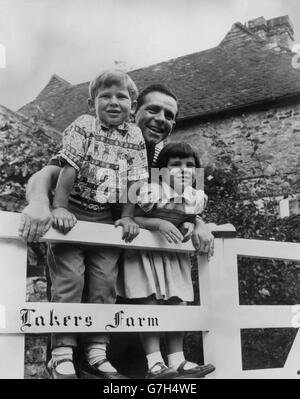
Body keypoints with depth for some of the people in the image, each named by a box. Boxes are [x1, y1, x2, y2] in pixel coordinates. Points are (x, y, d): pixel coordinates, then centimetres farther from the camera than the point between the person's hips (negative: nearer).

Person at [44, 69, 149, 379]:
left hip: (106, 217, 4)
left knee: (105, 282, 3)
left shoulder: (135, 137, 6)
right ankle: (61, 354, -2)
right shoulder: (83, 126, -4)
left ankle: (96, 351, 13)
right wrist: (59, 208, -18)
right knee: (69, 279, -9)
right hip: (73, 212, -3)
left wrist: (128, 217, -3)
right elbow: (69, 169, -11)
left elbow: (134, 180, 4)